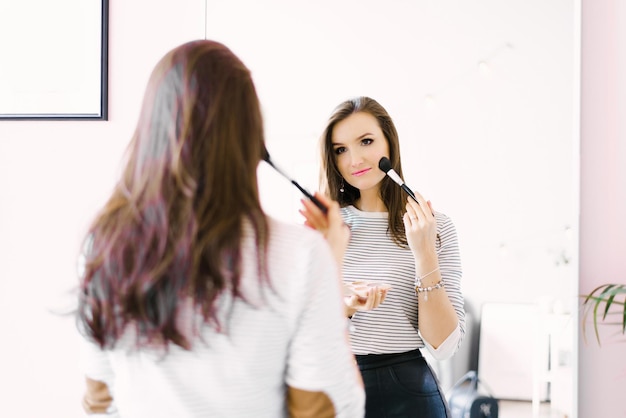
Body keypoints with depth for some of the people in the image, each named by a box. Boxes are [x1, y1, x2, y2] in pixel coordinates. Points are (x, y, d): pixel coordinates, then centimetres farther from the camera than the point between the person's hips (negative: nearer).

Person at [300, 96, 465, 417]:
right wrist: (347, 307, -18)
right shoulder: (321, 225, 0)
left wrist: (425, 253, -18)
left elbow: (443, 346, -10)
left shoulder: (435, 226, -5)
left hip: (405, 390, -2)